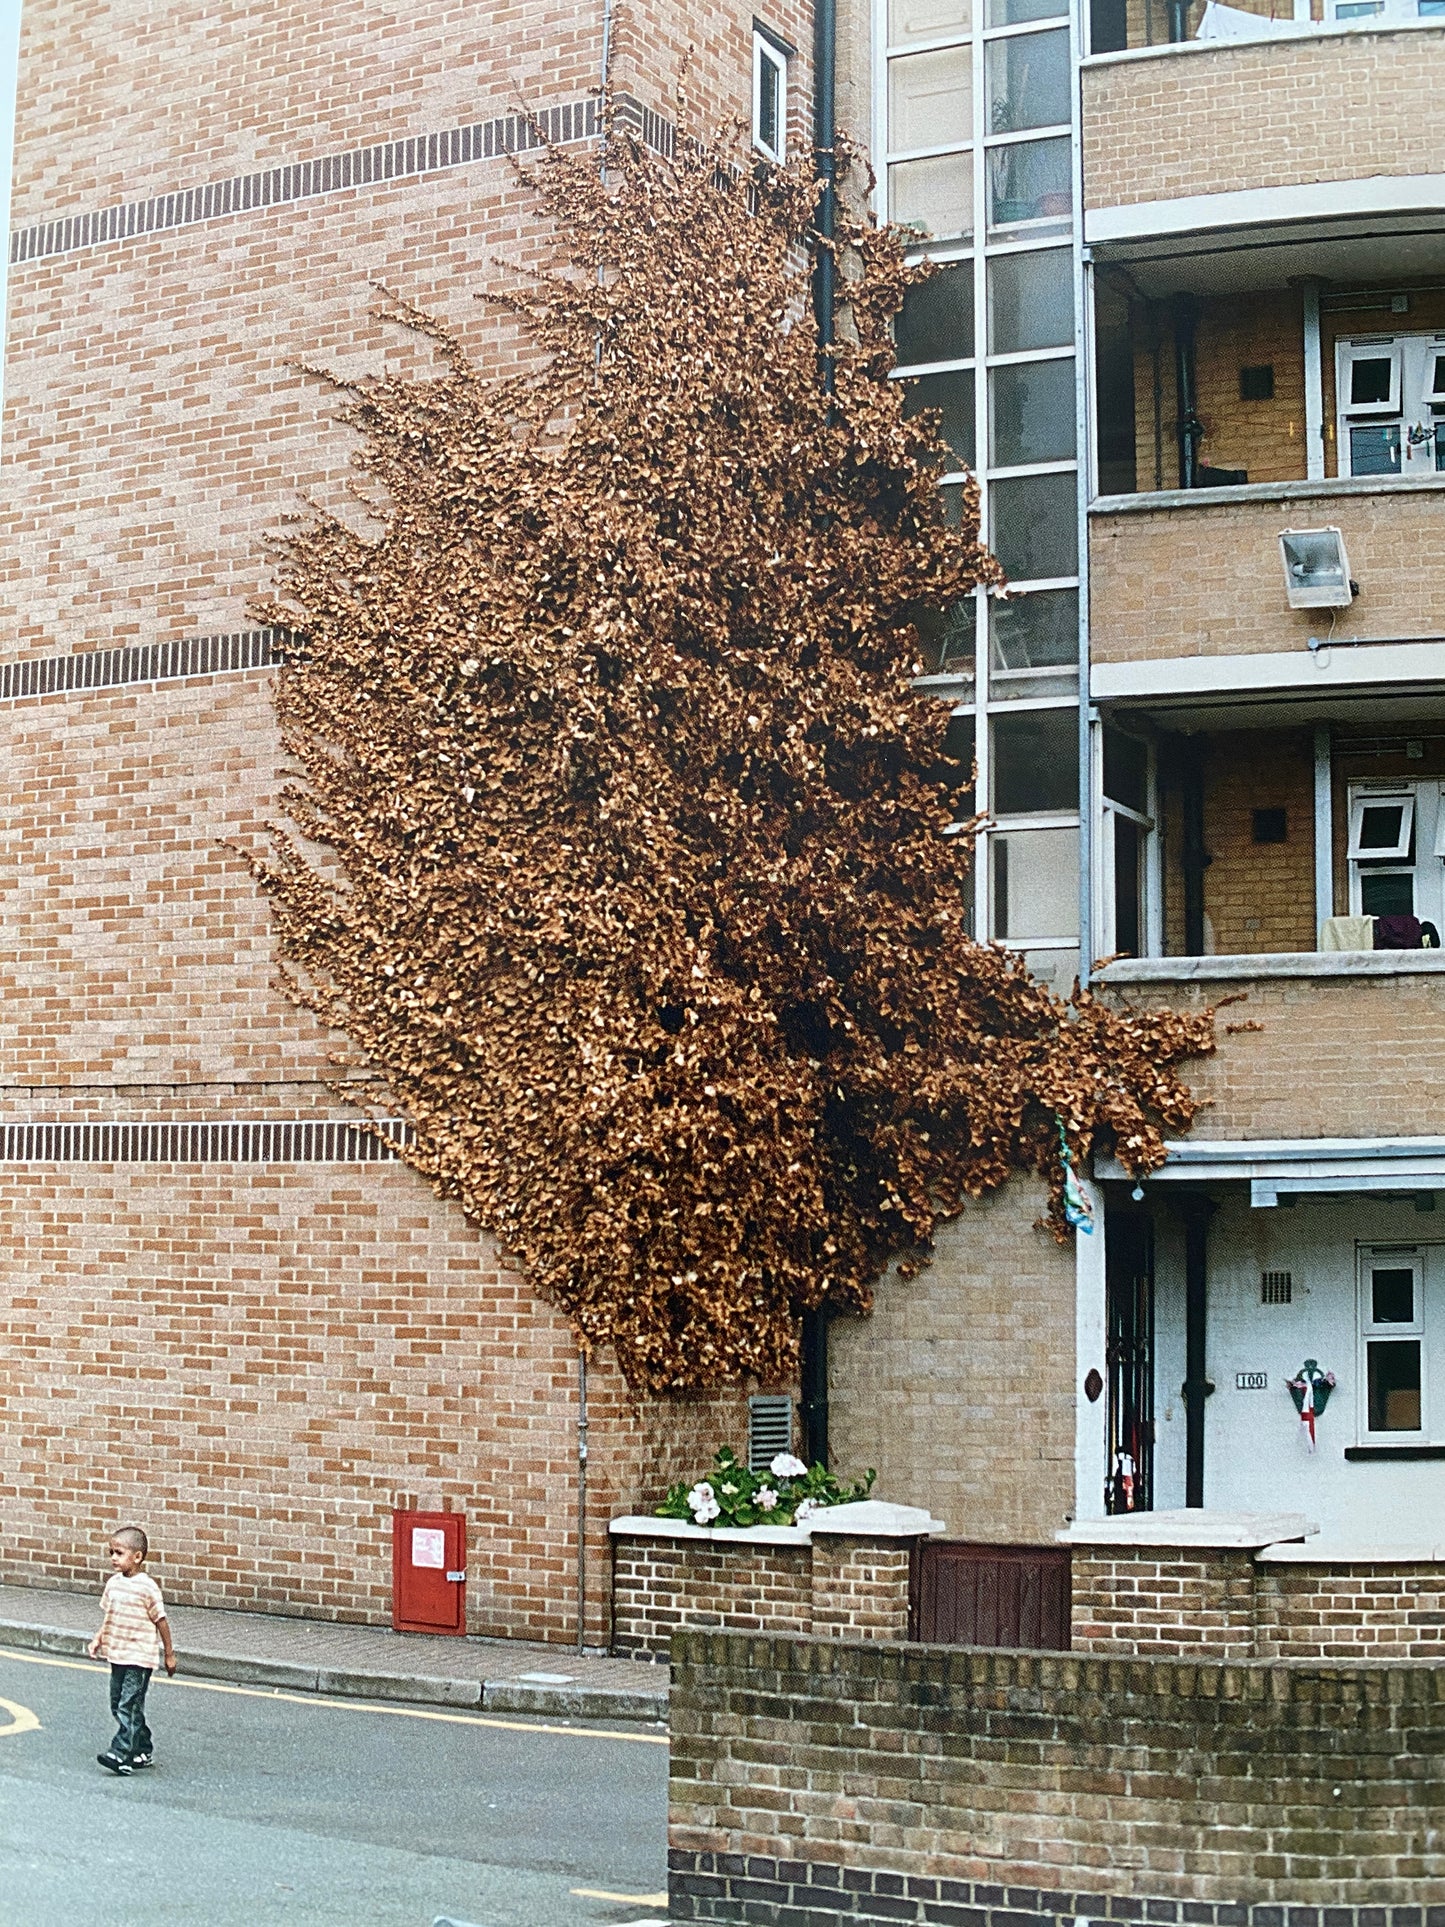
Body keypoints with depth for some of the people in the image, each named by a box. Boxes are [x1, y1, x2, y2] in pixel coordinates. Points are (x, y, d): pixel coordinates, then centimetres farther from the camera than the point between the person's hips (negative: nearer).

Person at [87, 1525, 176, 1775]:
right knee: (118, 1706, 12)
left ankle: (121, 1753, -14)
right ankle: (144, 1750, 23)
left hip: (139, 1658, -8)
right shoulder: (113, 1583, 6)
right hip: (117, 1655, 8)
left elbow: (160, 1620, -8)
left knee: (129, 1706, -12)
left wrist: (169, 1654, -4)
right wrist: (98, 1640, 3)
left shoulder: (147, 1587, -14)